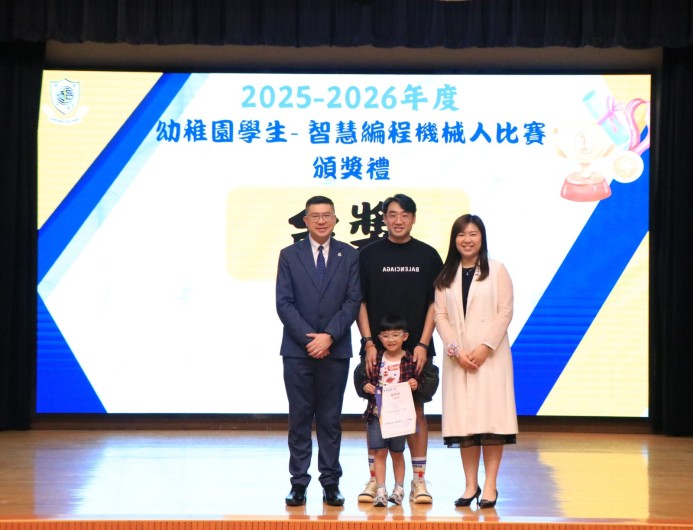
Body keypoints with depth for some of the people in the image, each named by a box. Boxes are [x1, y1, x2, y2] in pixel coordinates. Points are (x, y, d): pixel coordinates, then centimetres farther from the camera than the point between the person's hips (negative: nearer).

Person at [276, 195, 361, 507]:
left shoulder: (350, 256, 6)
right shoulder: (289, 255, 6)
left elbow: (353, 301, -2)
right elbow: (284, 303, -1)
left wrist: (329, 336, -13)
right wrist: (308, 338, -11)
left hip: (335, 350, 0)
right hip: (297, 350, 0)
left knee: (331, 419, 5)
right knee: (299, 418, 3)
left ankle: (331, 483, 10)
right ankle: (299, 483, 8)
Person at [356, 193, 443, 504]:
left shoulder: (428, 256, 5)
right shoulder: (369, 255, 4)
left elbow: (434, 304, 4)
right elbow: (359, 302, 3)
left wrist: (423, 344, -6)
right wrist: (369, 343, -6)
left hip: (416, 349, 0)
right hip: (377, 349, 0)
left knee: (416, 410, 4)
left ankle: (419, 480, 9)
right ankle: (375, 479, 11)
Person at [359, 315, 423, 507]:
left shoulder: (410, 360, -2)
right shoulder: (376, 359, 3)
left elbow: (418, 382, 5)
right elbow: (367, 380, 11)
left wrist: (415, 386, -16)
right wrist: (366, 387, -10)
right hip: (377, 413, 1)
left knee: (397, 452, 10)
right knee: (379, 452, -2)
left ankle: (399, 489, 23)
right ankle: (380, 491, 3)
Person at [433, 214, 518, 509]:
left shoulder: (497, 271, 4)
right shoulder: (446, 277, 12)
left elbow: (505, 312, -3)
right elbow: (440, 315, 6)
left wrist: (485, 347, -13)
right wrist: (455, 350, -8)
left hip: (491, 355, -3)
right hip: (457, 357, 3)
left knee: (490, 416, -6)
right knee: (463, 418, 1)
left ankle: (490, 485, -2)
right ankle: (471, 484, 7)